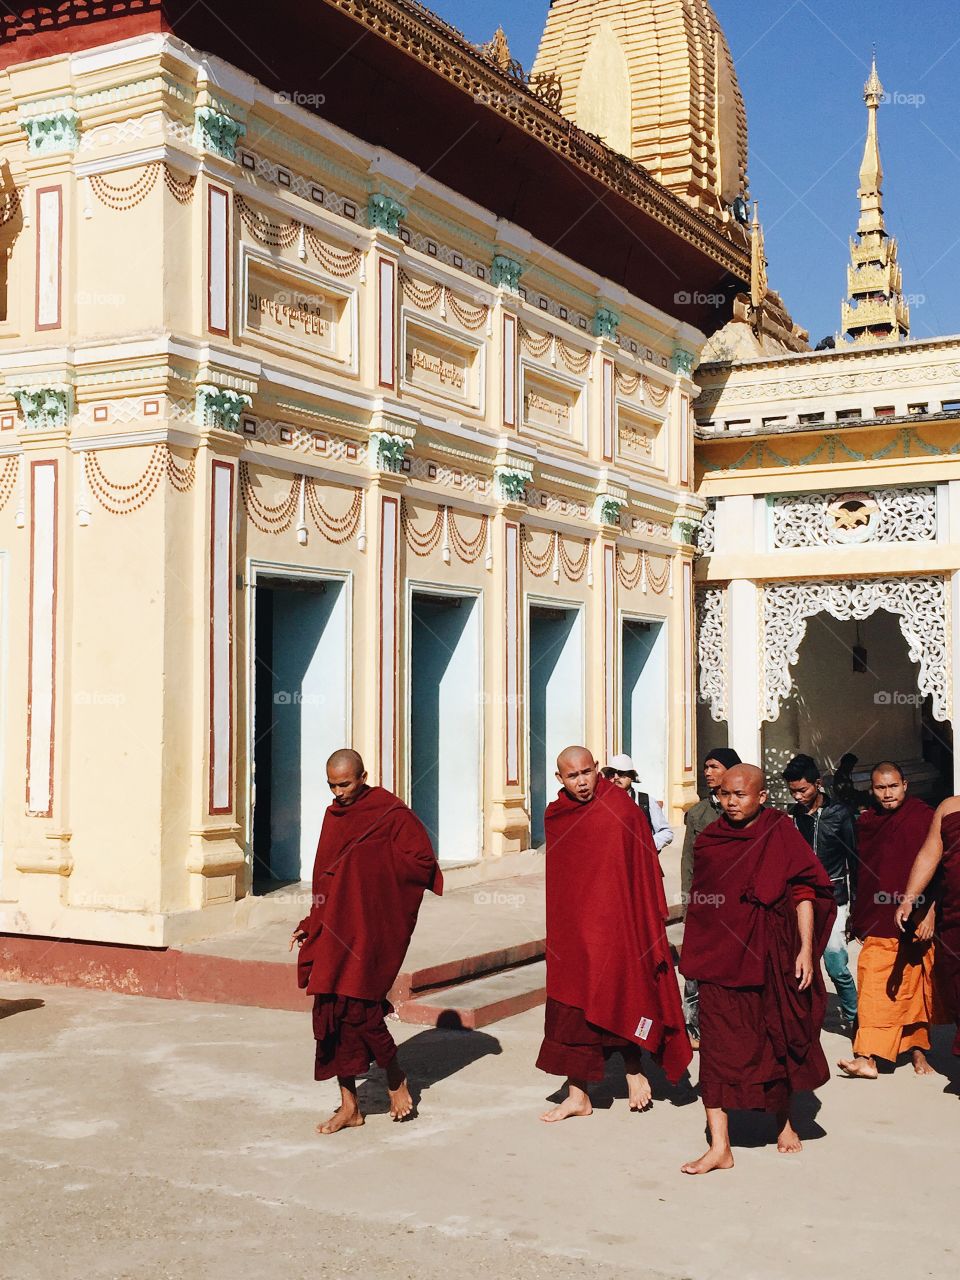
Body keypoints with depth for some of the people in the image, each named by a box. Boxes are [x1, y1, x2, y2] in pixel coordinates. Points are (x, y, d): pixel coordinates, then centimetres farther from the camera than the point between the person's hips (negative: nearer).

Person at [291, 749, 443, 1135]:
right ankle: (349, 1106, 13)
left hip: (369, 925, -7)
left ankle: (395, 1077, 14)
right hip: (333, 926, 7)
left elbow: (423, 862, -9)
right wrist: (310, 923, 17)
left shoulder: (391, 813, -5)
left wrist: (372, 866, -11)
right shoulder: (333, 816, 15)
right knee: (331, 1009, 3)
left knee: (355, 1004, -13)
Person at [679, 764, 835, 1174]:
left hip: (769, 955, -2)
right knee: (718, 1046, -4)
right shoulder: (709, 840, 6)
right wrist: (695, 953, 15)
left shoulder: (780, 833, -4)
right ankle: (719, 1147, -2)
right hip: (719, 956, 2)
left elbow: (803, 892, -6)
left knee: (777, 1041, 12)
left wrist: (805, 950, -12)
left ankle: (784, 1121, 36)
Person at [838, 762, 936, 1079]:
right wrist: (858, 919, 15)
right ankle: (867, 1058, -7)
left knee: (915, 988, 5)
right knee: (874, 990, -4)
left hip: (915, 922, -3)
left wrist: (930, 913, -11)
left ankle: (917, 1052, 19)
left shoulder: (924, 818, -3)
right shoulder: (866, 823, 9)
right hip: (878, 924, 3)